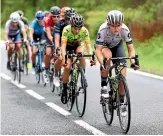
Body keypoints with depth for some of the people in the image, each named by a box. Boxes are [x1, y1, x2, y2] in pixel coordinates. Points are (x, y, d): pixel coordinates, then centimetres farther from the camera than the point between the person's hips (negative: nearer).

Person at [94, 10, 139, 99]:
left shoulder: (125, 30, -32)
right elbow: (98, 50, -39)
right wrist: (102, 64, -54)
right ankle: (103, 85, -21)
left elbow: (130, 48, -26)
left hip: (117, 46, 2)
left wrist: (133, 61, -43)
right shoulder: (103, 29, -38)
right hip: (103, 45, -2)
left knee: (122, 75, -14)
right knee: (108, 55, -37)